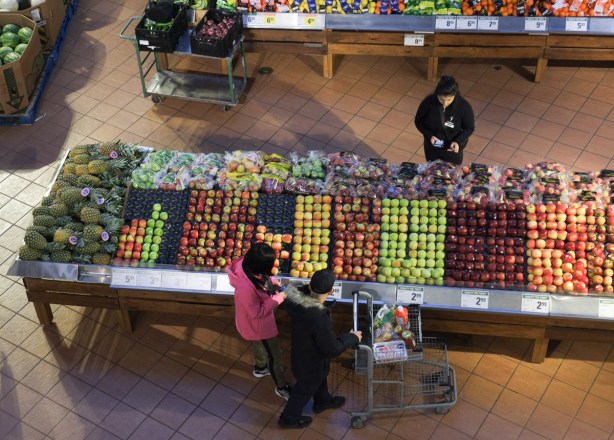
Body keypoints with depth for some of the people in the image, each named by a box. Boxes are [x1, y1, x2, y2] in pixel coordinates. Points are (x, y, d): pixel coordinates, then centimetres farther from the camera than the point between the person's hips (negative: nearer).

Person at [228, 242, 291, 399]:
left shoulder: (247, 265, -23)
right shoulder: (245, 288, -46)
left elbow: (261, 277, 2)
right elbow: (257, 313, -30)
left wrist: (272, 282, -12)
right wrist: (277, 299, -27)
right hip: (258, 323, -8)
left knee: (259, 344, 35)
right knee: (274, 354, 16)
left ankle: (260, 368, 65)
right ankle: (281, 387, 40)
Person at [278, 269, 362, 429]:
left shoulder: (297, 298, -26)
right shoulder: (319, 319, -46)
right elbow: (331, 349, -30)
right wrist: (352, 338, -17)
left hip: (301, 350, 7)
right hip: (310, 360, -7)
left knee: (319, 378, 35)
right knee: (305, 388, 24)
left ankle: (322, 401, 64)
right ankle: (289, 418, 49)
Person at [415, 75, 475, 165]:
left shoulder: (464, 106, -26)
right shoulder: (428, 102, -24)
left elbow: (469, 128, -11)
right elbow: (418, 122, -8)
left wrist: (458, 142, -28)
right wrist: (429, 136, -23)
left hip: (453, 149, -1)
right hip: (432, 148, 1)